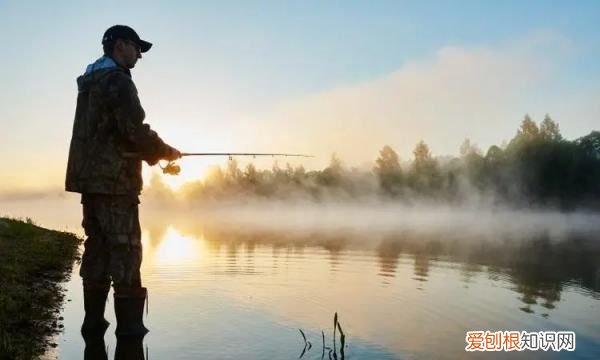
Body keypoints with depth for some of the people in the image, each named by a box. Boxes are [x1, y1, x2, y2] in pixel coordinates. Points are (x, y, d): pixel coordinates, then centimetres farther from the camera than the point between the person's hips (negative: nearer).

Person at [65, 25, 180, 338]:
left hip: (91, 179, 9)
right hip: (113, 182, -9)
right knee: (125, 254, -7)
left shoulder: (90, 82, 20)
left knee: (97, 250, 10)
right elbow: (135, 130, -19)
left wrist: (152, 154, 15)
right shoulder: (117, 80, -9)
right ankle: (129, 329, -4)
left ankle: (94, 322, 14)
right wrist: (166, 152, -1)